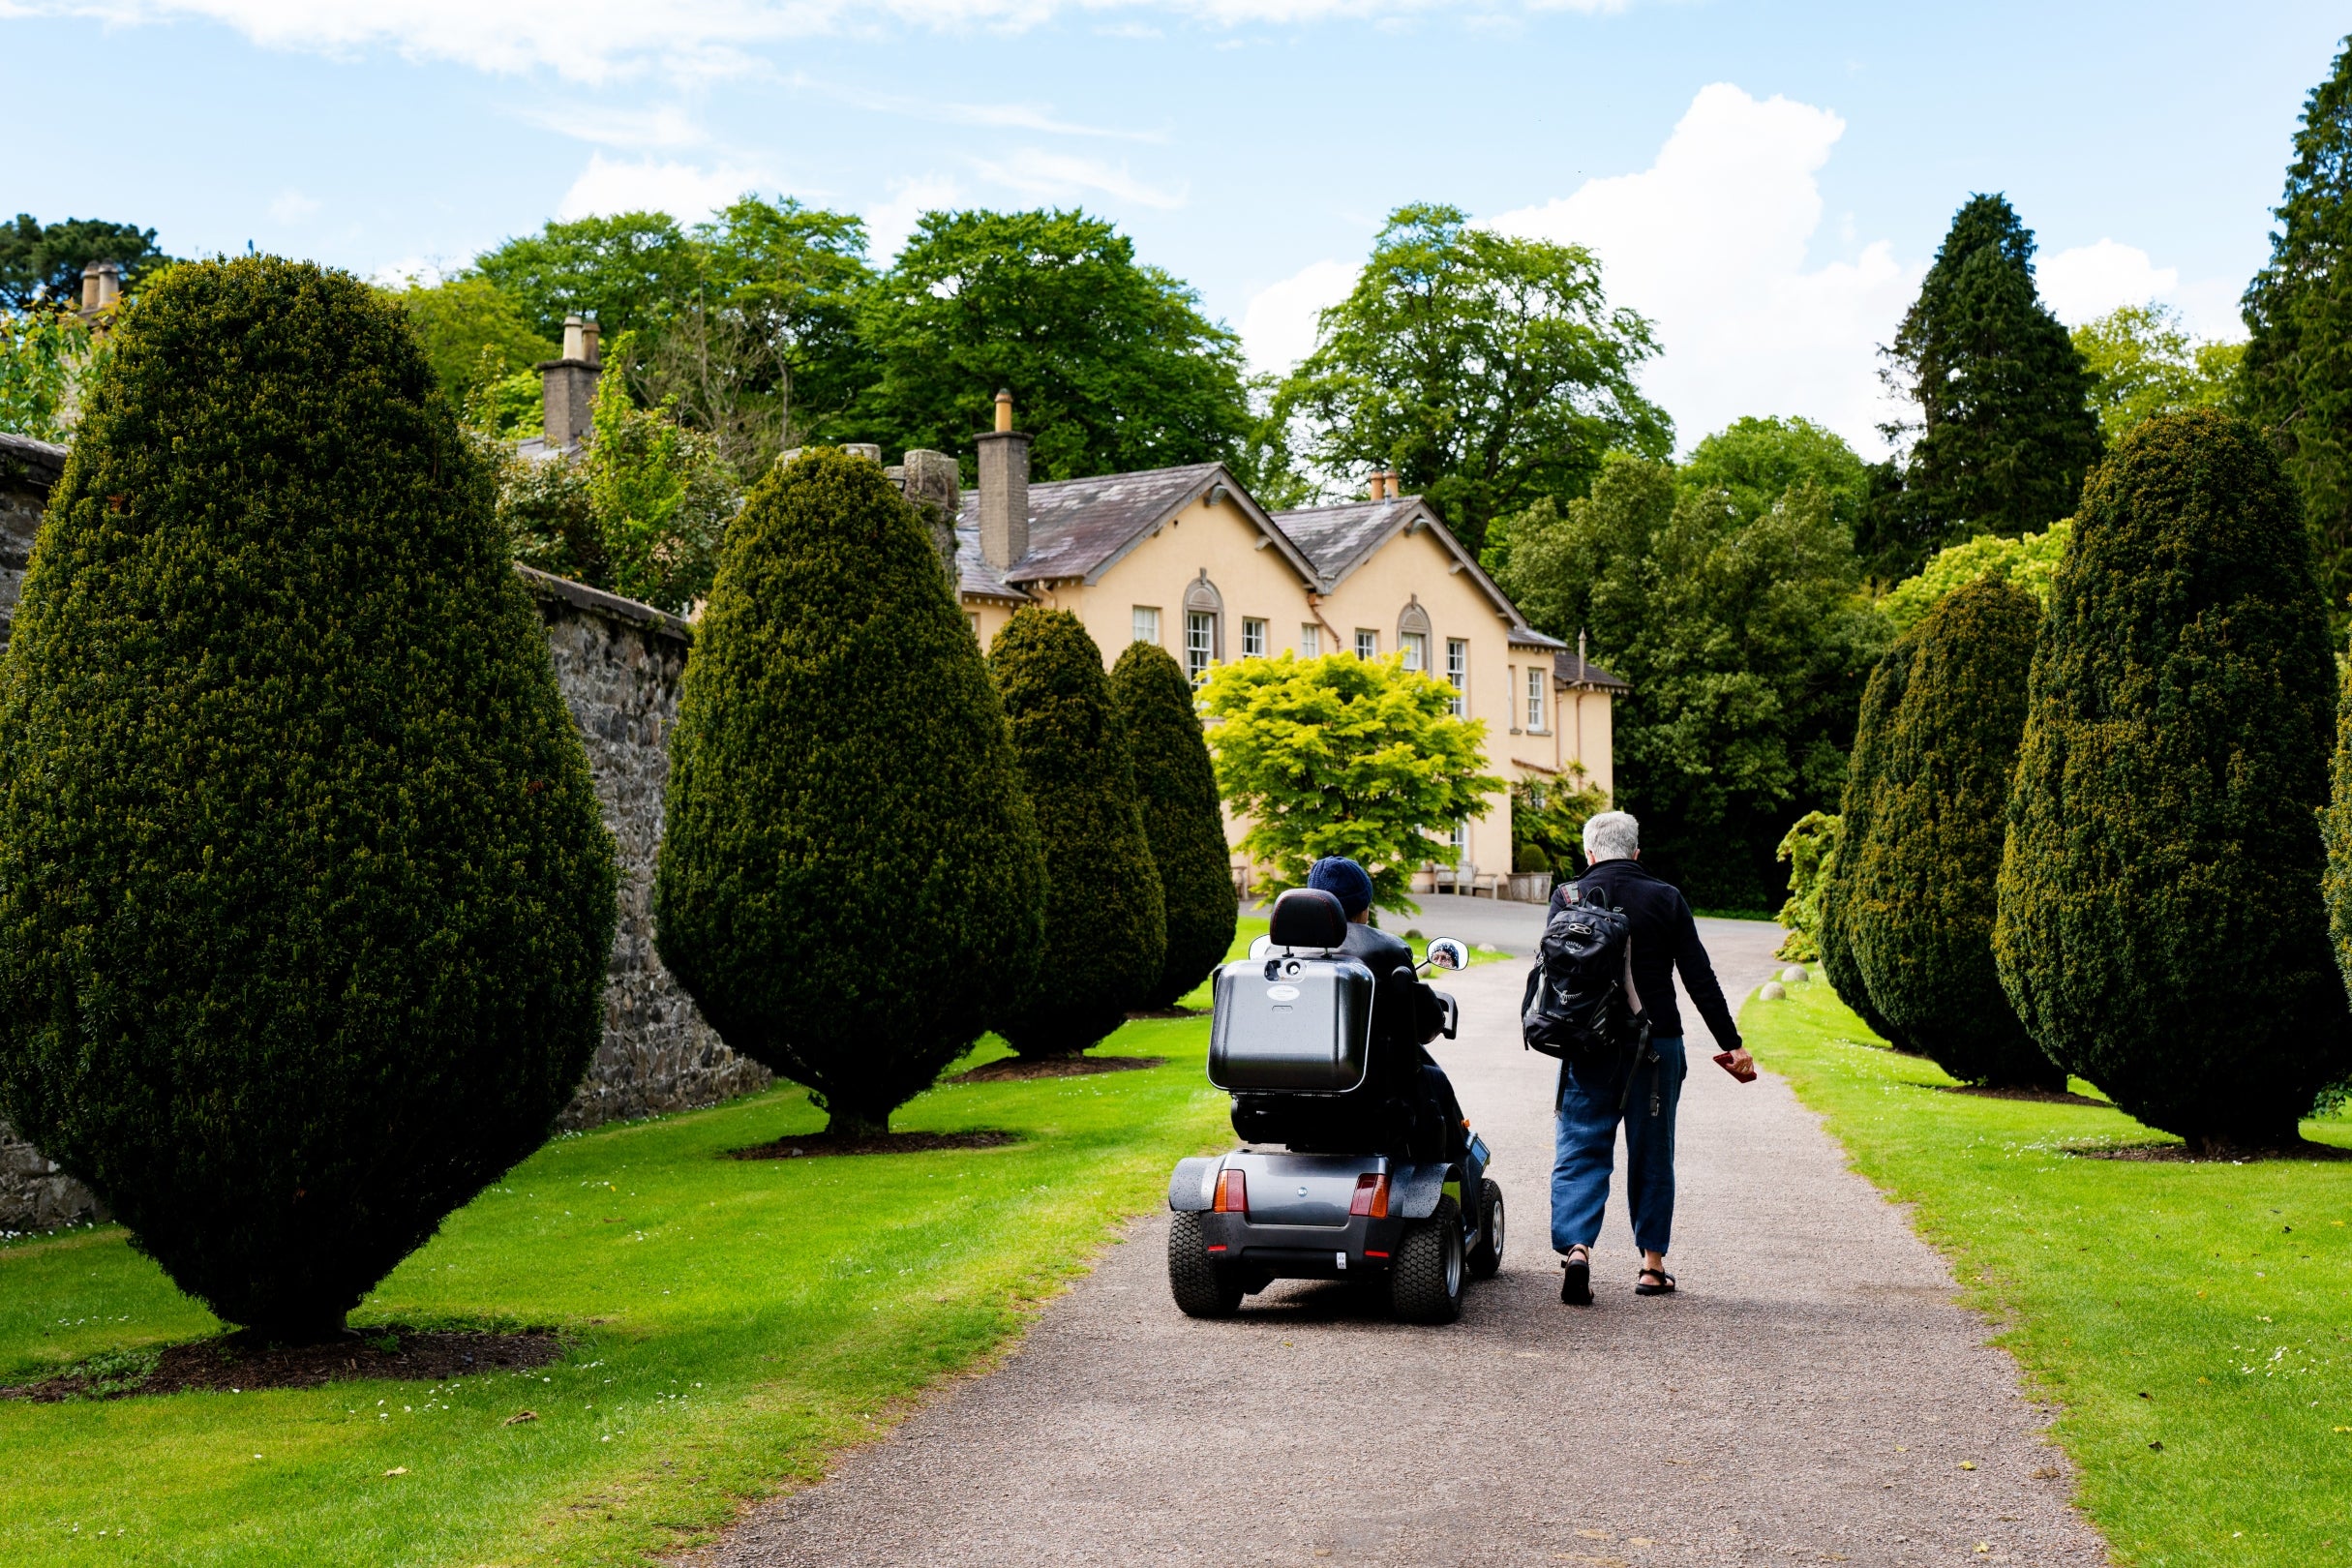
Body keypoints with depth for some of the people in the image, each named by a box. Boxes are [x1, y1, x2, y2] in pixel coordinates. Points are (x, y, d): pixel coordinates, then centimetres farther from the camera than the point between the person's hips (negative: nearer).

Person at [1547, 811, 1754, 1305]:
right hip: (1656, 1044, 1)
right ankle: (1653, 1265, 14)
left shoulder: (1568, 898, 1)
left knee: (1580, 1151, 2)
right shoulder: (1666, 899, 2)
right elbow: (1699, 978, 0)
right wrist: (1732, 1043, 3)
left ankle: (1575, 1247, -18)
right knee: (1652, 1155, 11)